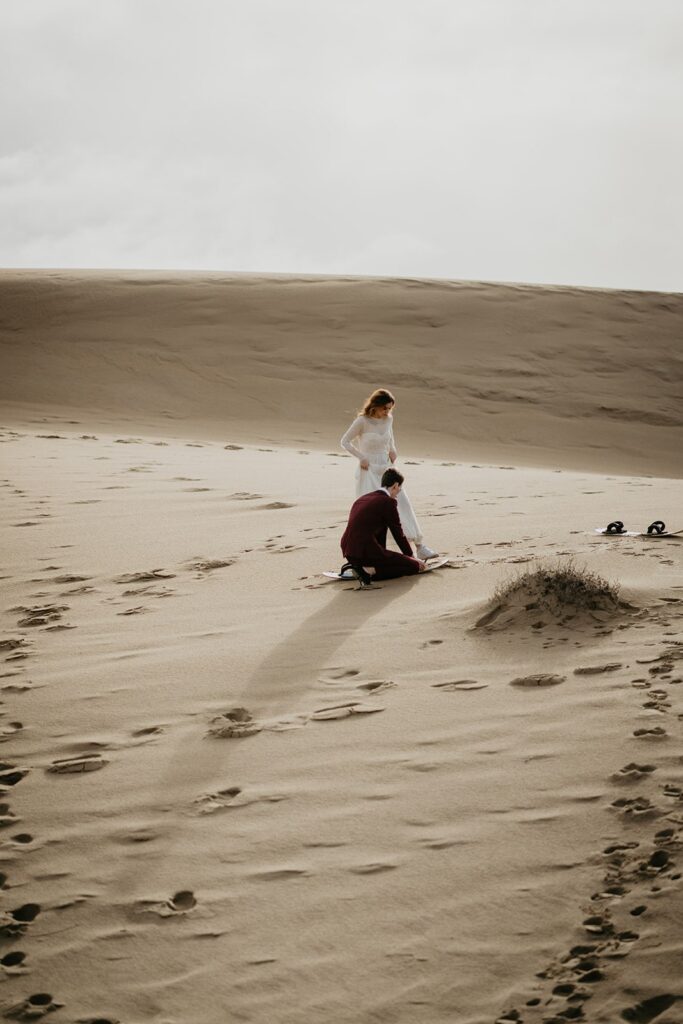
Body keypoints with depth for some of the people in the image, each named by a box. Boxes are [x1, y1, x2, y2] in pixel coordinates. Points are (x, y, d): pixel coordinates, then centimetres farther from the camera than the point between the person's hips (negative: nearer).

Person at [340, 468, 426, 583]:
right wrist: (411, 556, 20)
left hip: (348, 553, 8)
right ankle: (370, 571, -12)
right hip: (366, 551, -8)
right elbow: (398, 533, 3)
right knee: (413, 566, 2)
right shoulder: (389, 502, -5)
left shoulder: (362, 498, 18)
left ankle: (359, 566, 18)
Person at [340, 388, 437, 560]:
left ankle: (419, 546, -4)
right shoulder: (362, 421, -13)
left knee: (403, 504, -4)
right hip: (368, 470, -5)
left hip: (386, 468, 5)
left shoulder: (388, 419, 3)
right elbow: (345, 442, -6)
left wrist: (392, 449, 9)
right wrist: (361, 458, -11)